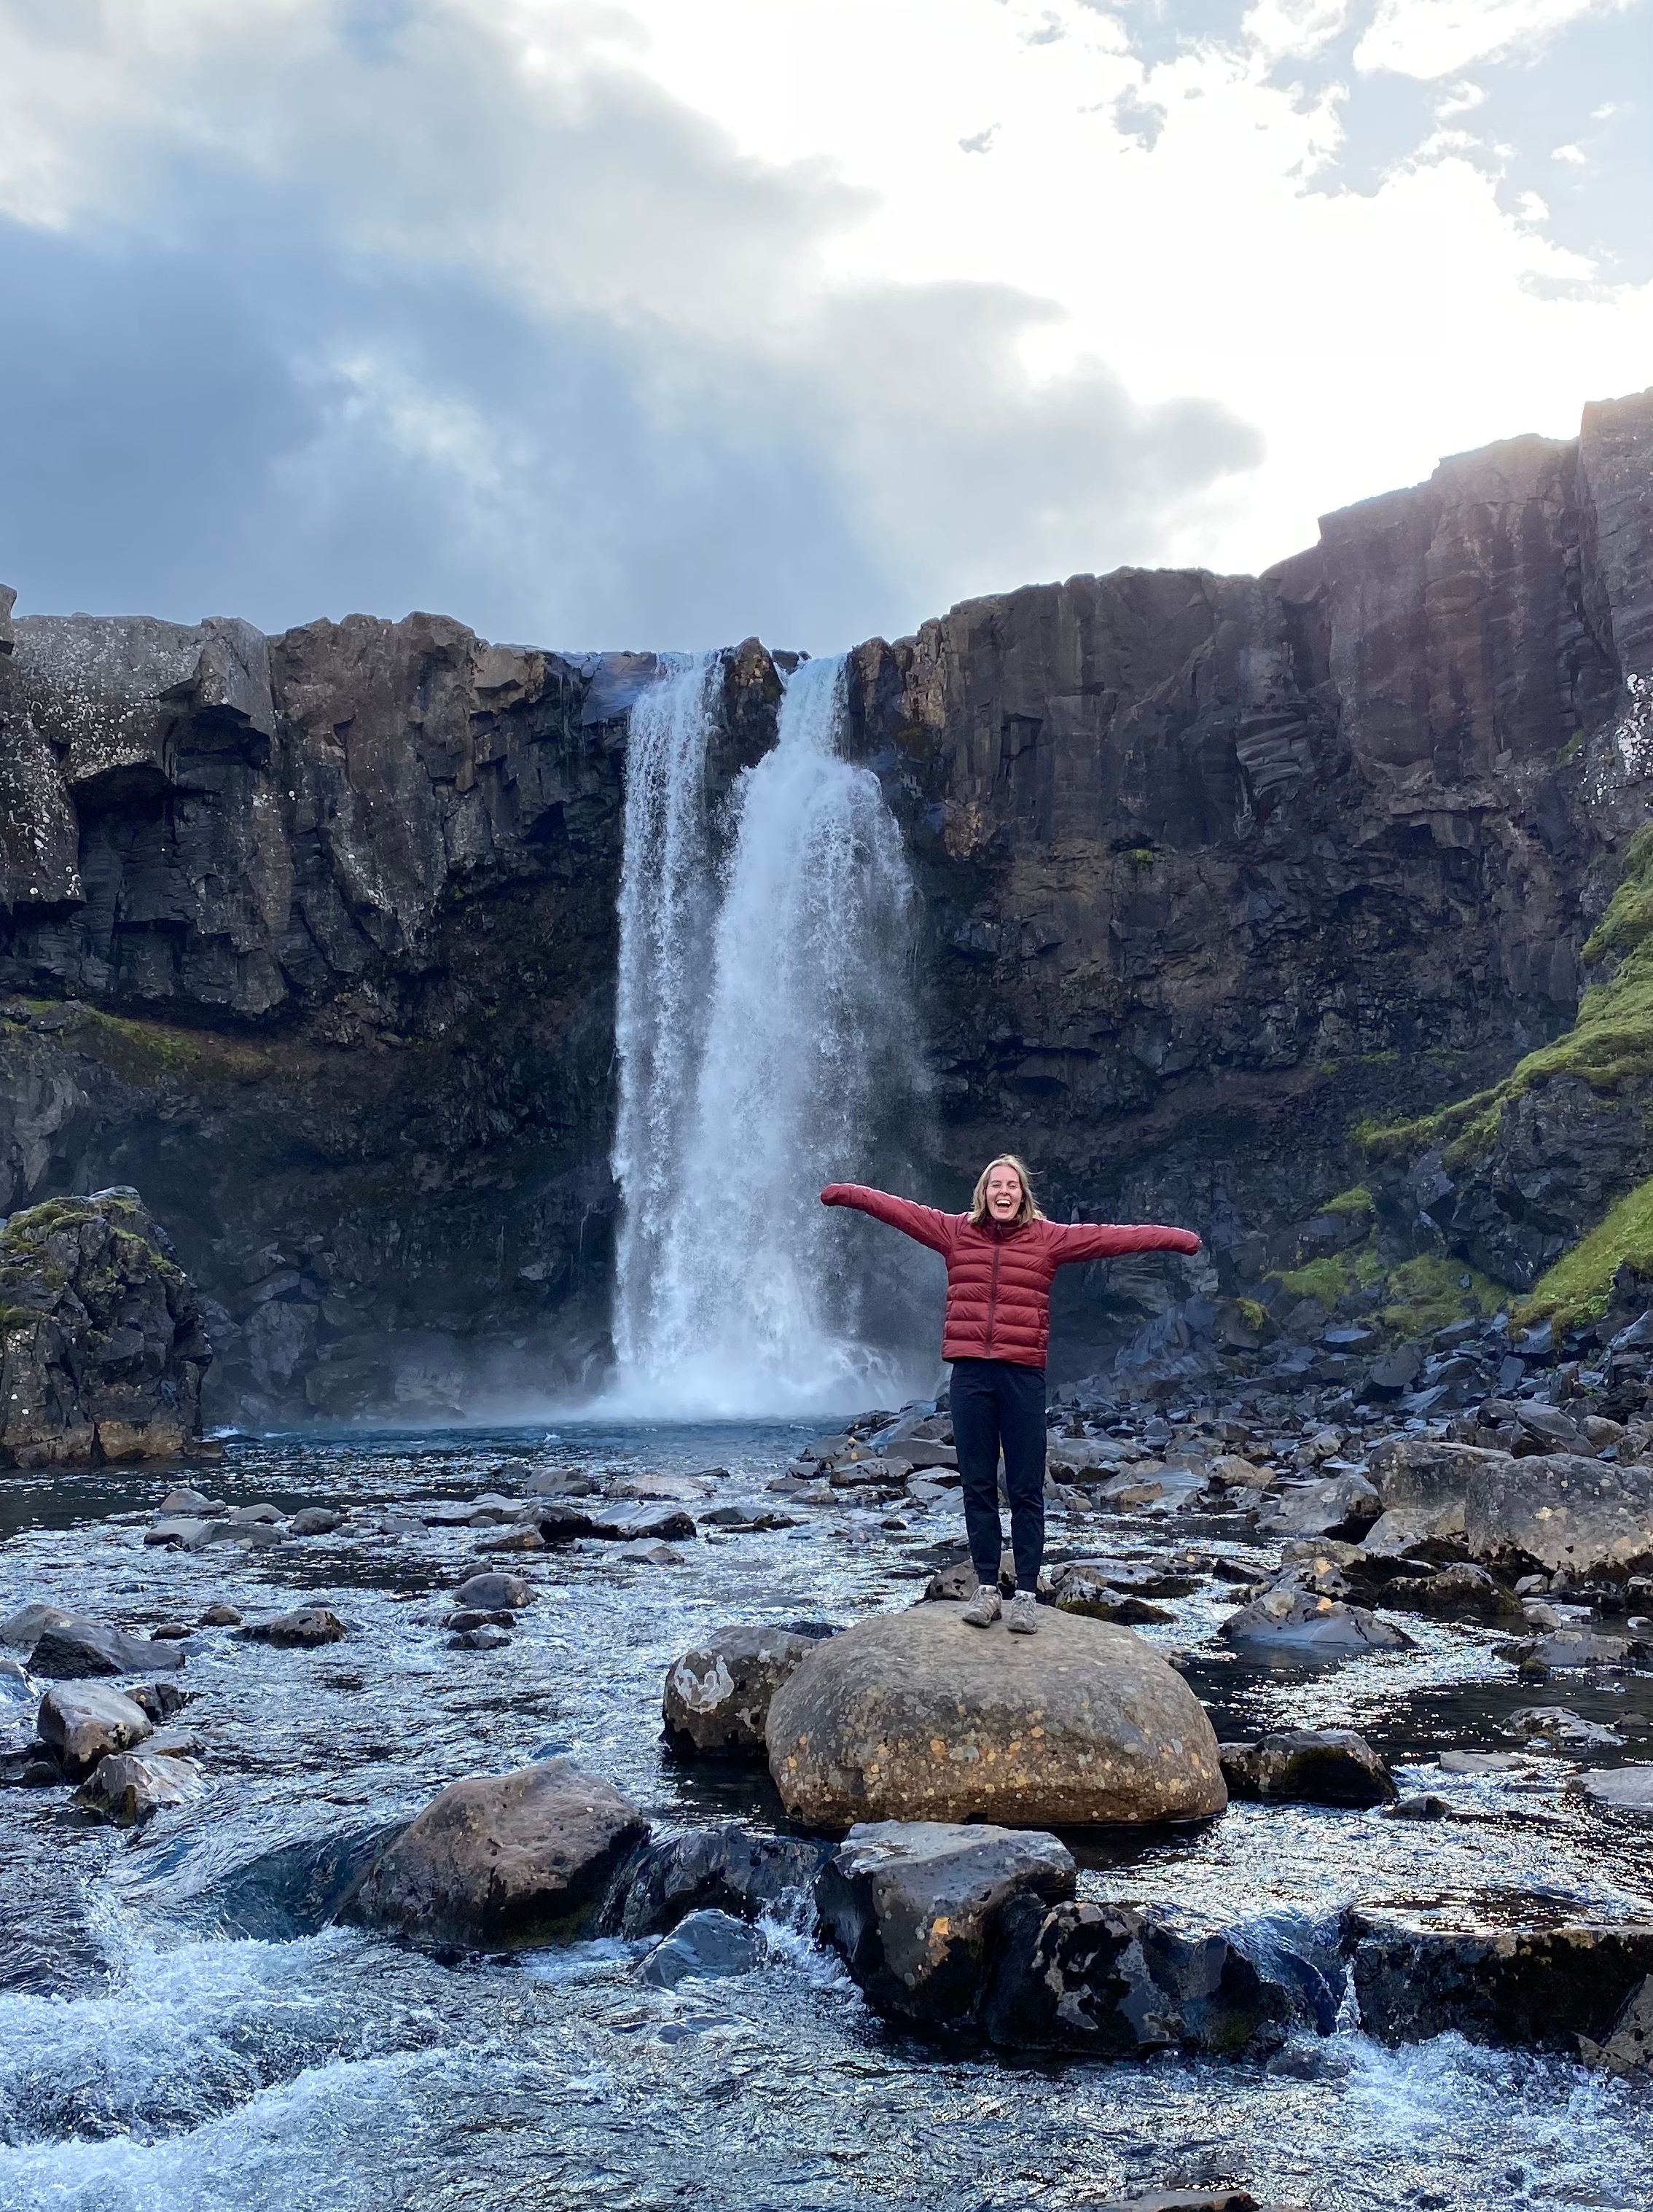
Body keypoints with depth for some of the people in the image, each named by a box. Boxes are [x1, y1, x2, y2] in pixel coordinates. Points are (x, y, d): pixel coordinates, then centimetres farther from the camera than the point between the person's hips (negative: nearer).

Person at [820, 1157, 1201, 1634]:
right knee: (977, 1484, 7)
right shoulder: (955, 1231, 9)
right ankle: (986, 1586, 16)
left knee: (1026, 1488, 2)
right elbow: (899, 1209, 12)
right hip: (970, 1374, 2)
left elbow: (1111, 1235, -2)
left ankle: (1027, 1592, 9)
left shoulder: (1049, 1237, 3)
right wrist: (847, 1193, 10)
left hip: (1023, 1375, -2)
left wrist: (1174, 1238, -7)